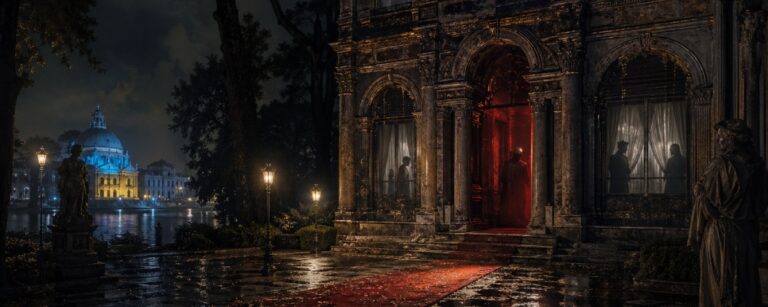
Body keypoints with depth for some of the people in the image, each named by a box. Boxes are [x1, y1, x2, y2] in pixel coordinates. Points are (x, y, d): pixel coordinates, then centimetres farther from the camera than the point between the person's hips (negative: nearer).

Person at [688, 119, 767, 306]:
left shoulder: (721, 165, -17)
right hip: (748, 233, 6)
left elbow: (708, 201, -13)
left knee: (718, 287, 3)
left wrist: (698, 190, 5)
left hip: (720, 234, -6)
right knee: (746, 284, 14)